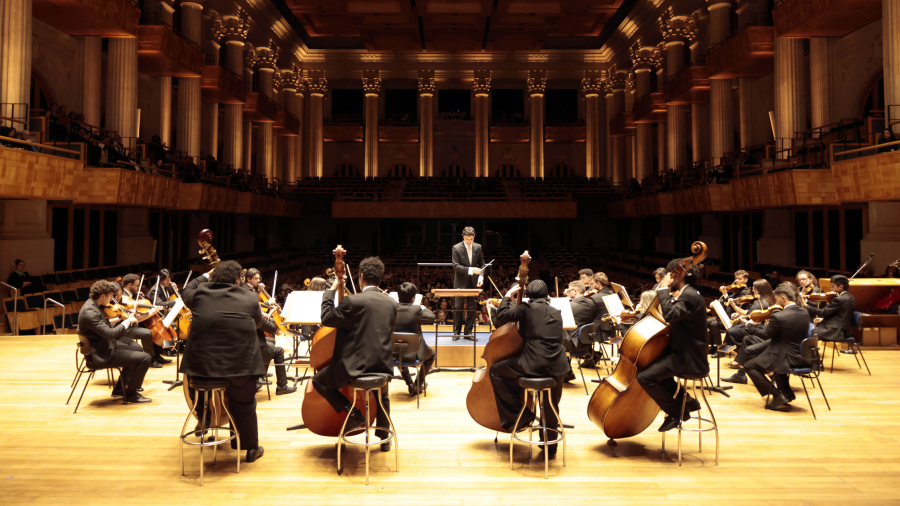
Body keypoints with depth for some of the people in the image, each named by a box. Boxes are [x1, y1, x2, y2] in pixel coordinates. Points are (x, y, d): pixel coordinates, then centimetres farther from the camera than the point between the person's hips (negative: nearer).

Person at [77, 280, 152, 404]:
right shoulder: (89, 312, -28)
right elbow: (109, 334, -32)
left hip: (105, 346, 11)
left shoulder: (93, 305, 4)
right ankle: (131, 394, 4)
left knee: (137, 349, 29)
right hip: (102, 354, -11)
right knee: (144, 358, -15)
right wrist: (127, 322, -19)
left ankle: (120, 389, 32)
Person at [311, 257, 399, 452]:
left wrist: (330, 291, 2)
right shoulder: (391, 304, 4)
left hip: (355, 366, -6)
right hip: (383, 366, 6)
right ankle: (384, 439, 38)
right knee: (383, 396, 36)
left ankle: (352, 412, 4)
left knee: (318, 380, 16)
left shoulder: (352, 301, -14)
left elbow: (326, 319, -7)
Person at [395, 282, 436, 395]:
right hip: (413, 354, -3)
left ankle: (410, 384, 40)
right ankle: (418, 385, 31)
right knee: (431, 354, 30)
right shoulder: (416, 310, -18)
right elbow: (432, 317, -3)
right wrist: (424, 308, 17)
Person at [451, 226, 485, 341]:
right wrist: (471, 270, -27)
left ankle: (468, 332, 13)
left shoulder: (478, 247, 1)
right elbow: (456, 266, -16)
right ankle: (456, 332, 11)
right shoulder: (456, 248, -10)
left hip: (473, 281, 3)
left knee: (471, 307, 5)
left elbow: (481, 264, 7)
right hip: (460, 282, -3)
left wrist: (481, 276, -10)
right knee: (458, 307, 1)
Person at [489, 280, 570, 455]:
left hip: (533, 365, -6)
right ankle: (550, 445, 35)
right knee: (551, 407, 24)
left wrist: (508, 295, 7)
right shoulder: (556, 313, 17)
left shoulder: (526, 308, -1)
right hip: (557, 367, 6)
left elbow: (502, 316, -9)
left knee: (496, 371, 13)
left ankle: (521, 414, 12)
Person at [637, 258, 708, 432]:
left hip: (689, 359, -11)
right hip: (683, 353, 11)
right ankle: (685, 400, 20)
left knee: (645, 377, -19)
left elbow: (670, 315, -34)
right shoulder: (688, 294, 15)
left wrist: (664, 289, -24)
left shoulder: (690, 296, -18)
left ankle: (676, 411, -1)